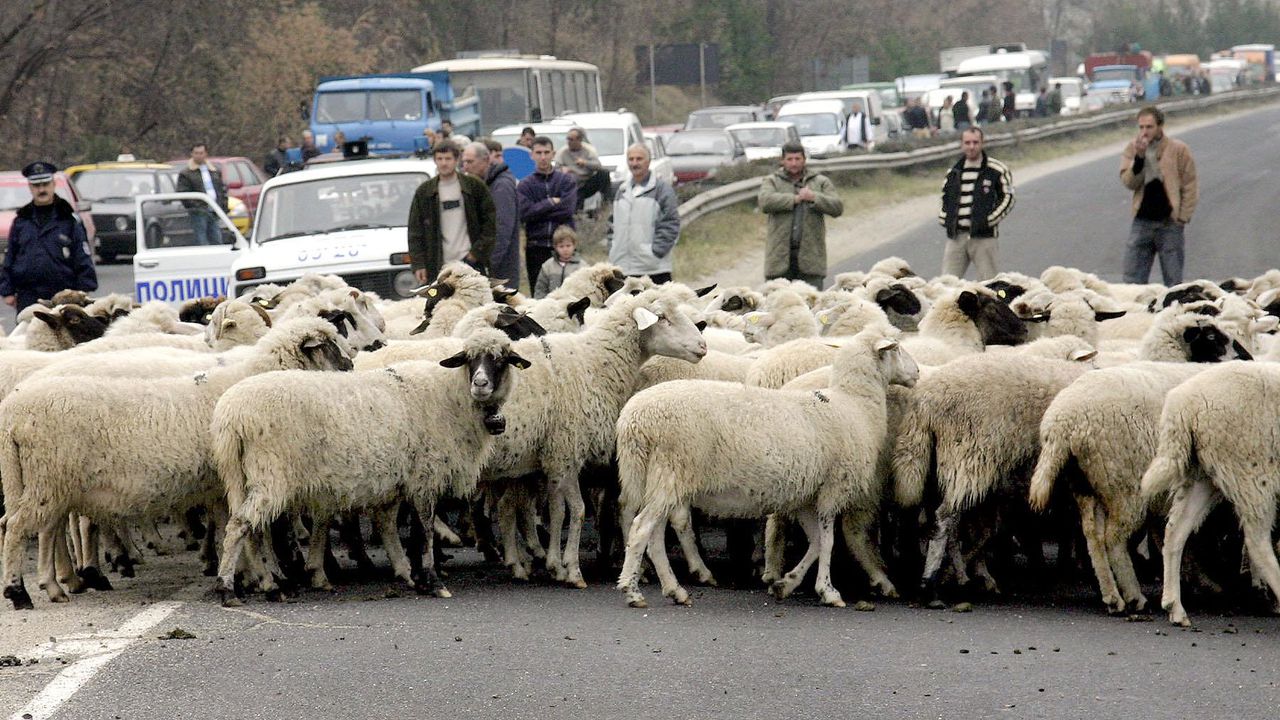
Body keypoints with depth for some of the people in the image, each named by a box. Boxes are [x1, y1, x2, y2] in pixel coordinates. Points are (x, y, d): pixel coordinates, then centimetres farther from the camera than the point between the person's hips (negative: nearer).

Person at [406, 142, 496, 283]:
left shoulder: (475, 186, 3)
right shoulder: (424, 192, 7)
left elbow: (490, 222, 5)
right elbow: (415, 232, 7)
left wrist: (477, 251, -5)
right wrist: (417, 264, -2)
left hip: (469, 261, -1)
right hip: (438, 267, 1)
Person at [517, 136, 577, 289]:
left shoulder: (566, 181, 7)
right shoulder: (524, 185, 8)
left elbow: (568, 209, -8)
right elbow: (524, 213, -8)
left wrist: (538, 211, -7)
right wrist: (550, 203, -9)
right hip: (536, 249, 1)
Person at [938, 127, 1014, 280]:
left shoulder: (997, 170, -1)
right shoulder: (953, 171, 13)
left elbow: (1007, 198, 2)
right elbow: (946, 197, 24)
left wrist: (989, 220, -9)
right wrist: (944, 218, 7)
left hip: (983, 236, -4)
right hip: (956, 236, 4)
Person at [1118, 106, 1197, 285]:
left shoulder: (1179, 149, -4)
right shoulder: (1133, 149, 4)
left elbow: (1190, 187, -1)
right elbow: (1128, 182, -5)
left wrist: (1182, 218, -7)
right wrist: (1139, 157, -17)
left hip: (1170, 223, -3)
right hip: (1142, 221, 3)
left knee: (1173, 282, 3)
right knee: (1132, 280, 1)